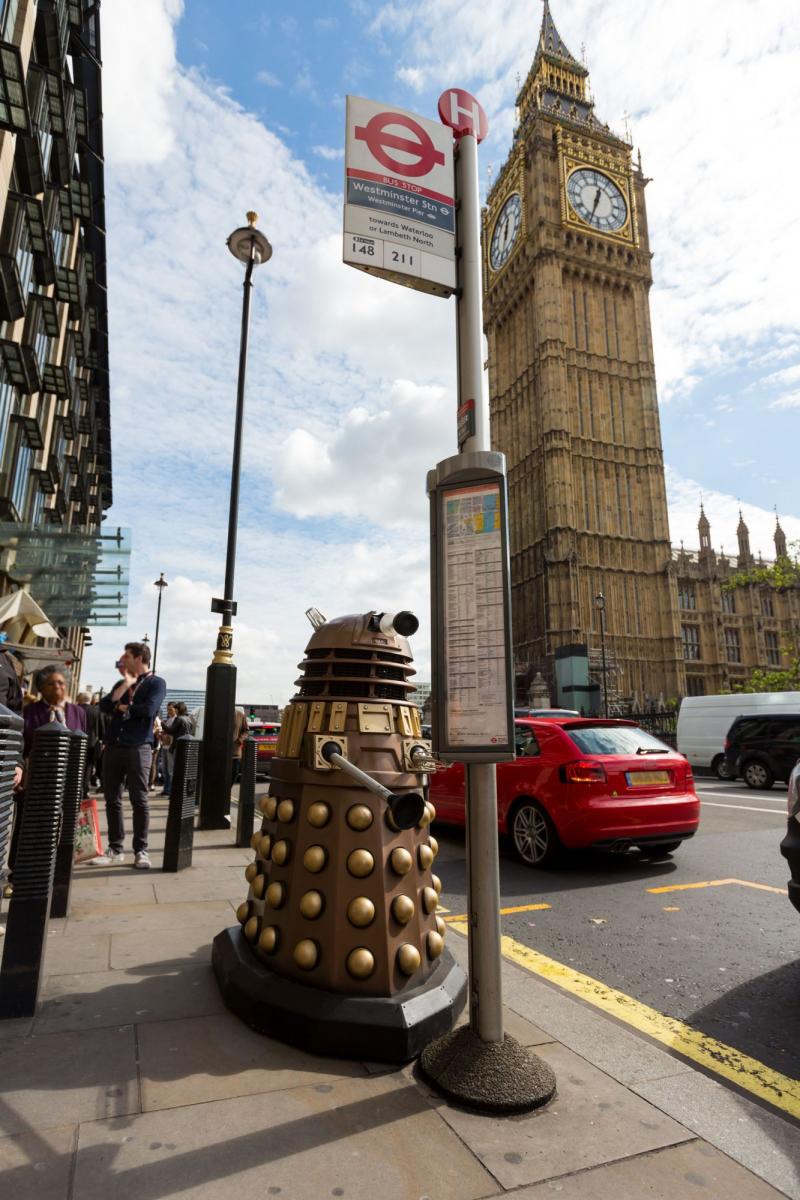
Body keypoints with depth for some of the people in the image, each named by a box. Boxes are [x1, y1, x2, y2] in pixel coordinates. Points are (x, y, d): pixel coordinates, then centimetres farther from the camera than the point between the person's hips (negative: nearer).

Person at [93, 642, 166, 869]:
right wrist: (126, 684, -3)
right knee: (112, 799, 8)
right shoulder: (121, 683, 18)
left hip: (138, 748, -6)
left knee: (139, 800, -1)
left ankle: (141, 850, 7)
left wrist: (122, 707, 0)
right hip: (113, 747, 6)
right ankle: (115, 849, 18)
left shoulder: (156, 683, 1)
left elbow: (148, 709, -15)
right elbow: (104, 706, 3)